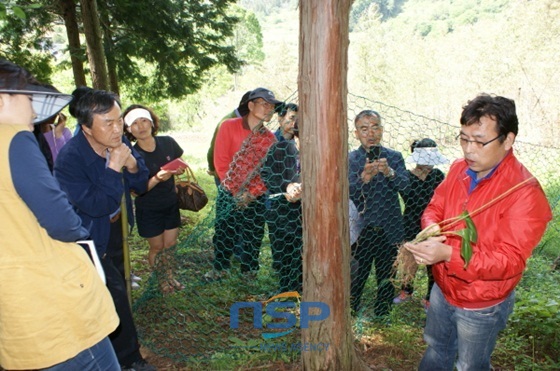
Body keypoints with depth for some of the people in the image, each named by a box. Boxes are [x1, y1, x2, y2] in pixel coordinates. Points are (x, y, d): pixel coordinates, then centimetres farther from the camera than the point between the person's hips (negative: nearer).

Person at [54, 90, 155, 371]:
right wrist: (114, 168, -34)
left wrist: (132, 165, -22)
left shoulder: (119, 143, -10)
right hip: (92, 235, -6)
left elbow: (140, 186, -2)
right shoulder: (69, 158, -27)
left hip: (116, 227, 7)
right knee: (115, 292, -4)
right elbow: (96, 205, -30)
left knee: (118, 286, 20)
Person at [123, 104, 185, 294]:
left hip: (171, 204, 3)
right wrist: (157, 179, -34)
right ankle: (160, 280, 35)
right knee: (157, 247, 11)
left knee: (170, 245, 13)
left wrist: (177, 170, -17)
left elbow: (180, 166, 6)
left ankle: (169, 276, 37)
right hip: (148, 210, -3)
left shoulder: (167, 143, -11)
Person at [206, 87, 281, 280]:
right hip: (229, 194, -2)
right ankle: (220, 268, 30)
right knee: (223, 232, 9)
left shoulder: (269, 138, 1)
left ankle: (250, 270, 29)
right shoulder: (229, 126, -7)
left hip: (256, 198, 2)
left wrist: (252, 193, -12)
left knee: (253, 236, 9)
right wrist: (235, 190, -12)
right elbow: (220, 161, -9)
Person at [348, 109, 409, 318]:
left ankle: (382, 316, 32)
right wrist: (364, 177, -34)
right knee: (356, 277, 4)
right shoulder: (350, 159, -1)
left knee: (386, 279, 12)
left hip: (388, 229, 2)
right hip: (361, 229, -2)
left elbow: (404, 184, -12)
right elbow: (349, 192, -14)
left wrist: (389, 172, -33)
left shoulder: (394, 157, 5)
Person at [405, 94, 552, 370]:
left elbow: (511, 260, -30)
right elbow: (435, 207, 5)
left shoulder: (524, 192, -27)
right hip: (443, 288, 6)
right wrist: (431, 227, -19)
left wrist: (448, 254, -41)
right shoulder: (459, 169, -7)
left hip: (481, 306, -5)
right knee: (436, 348, 29)